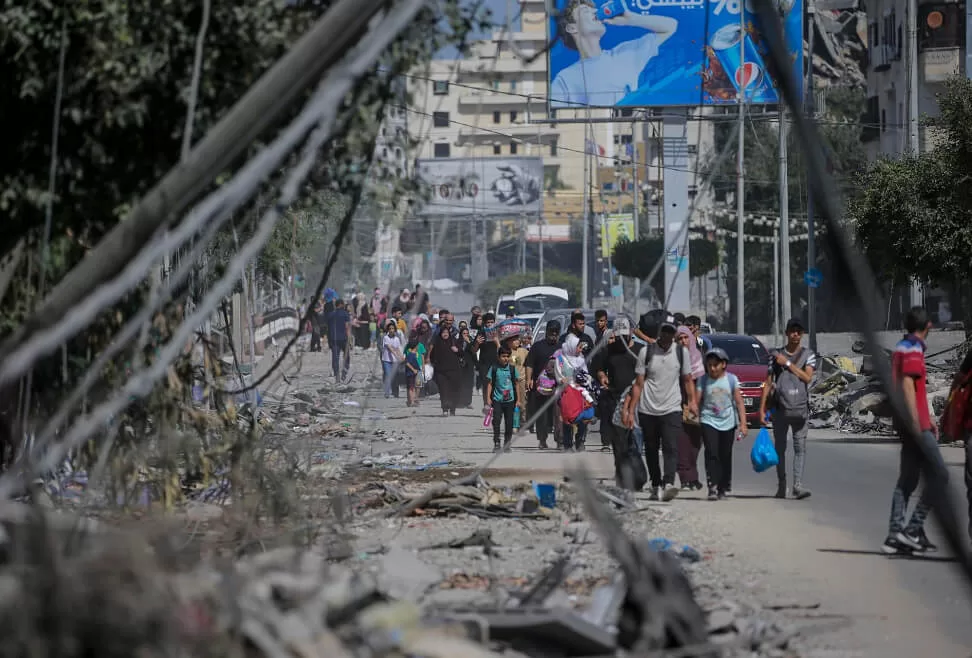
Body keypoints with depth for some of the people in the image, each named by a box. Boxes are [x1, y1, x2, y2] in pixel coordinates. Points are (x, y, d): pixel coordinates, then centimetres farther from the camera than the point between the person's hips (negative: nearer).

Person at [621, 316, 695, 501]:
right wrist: (630, 411, -2)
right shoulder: (646, 352, 2)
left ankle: (668, 484, -30)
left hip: (672, 409, -1)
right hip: (648, 410, 1)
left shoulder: (682, 352, 5)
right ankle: (656, 485, 20)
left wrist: (692, 401, -5)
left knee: (671, 448, -17)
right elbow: (638, 384, 3)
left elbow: (687, 380, 12)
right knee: (651, 450, 8)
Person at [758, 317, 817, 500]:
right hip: (780, 408, 1)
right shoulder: (775, 355, 9)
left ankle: (798, 485, -13)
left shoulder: (808, 355, 7)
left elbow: (807, 377, -8)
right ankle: (781, 486, 13)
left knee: (800, 447, -7)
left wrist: (788, 363, -7)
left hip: (800, 409, -1)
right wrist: (762, 408, 4)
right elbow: (768, 382, 8)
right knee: (780, 448, 5)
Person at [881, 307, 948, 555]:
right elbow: (907, 385, -23)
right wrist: (916, 422, -26)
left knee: (907, 479, 9)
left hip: (913, 424, 10)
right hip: (916, 424, -10)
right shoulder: (913, 350, -13)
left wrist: (928, 419, 28)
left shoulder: (902, 348, 18)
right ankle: (913, 530, -11)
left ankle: (895, 536, 5)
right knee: (939, 476, -7)